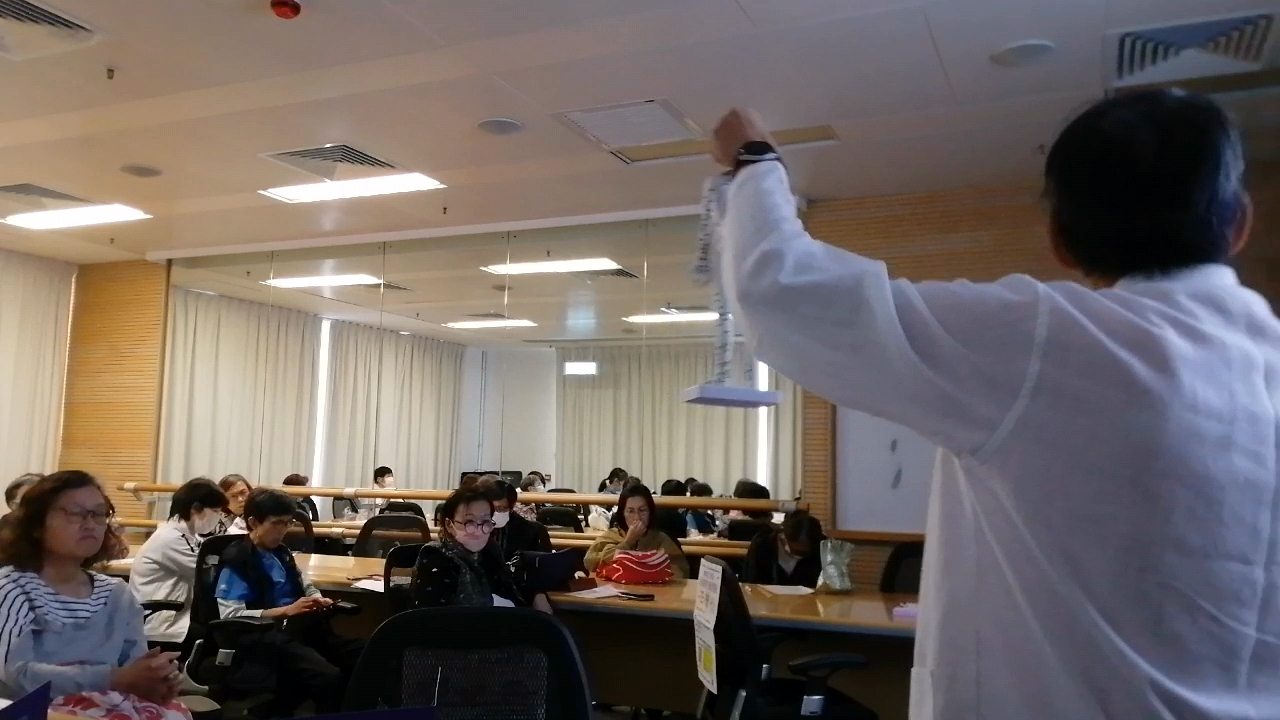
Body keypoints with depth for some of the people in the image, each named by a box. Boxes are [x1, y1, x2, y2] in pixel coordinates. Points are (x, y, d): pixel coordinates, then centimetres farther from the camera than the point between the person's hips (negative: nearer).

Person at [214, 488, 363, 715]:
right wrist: (286, 610, -16)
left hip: (302, 628, 8)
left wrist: (317, 599, 9)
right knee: (329, 677, -34)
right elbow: (230, 615, -13)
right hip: (267, 637, -8)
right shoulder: (237, 561, -3)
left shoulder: (281, 553, 21)